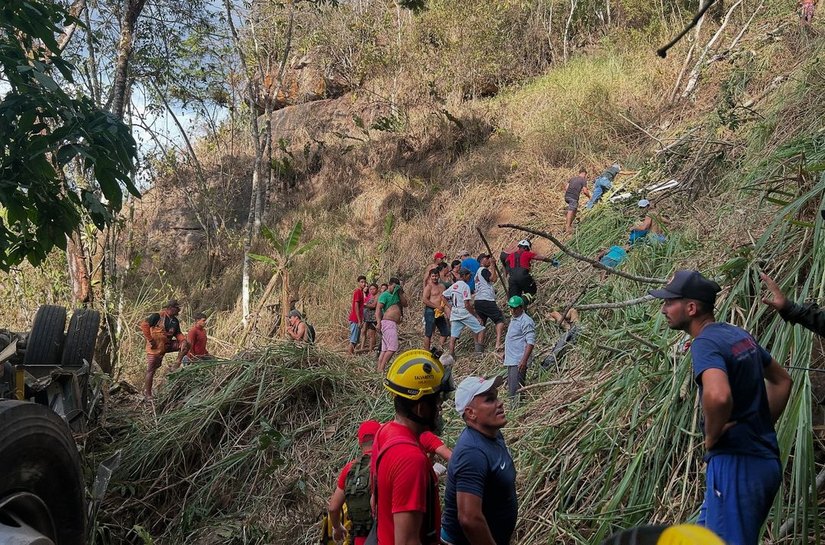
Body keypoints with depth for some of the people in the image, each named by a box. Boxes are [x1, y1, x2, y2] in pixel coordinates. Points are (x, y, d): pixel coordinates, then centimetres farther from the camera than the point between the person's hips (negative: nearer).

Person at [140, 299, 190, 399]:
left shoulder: (175, 321, 7)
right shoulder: (158, 316, -15)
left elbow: (178, 333, 14)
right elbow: (144, 325, -20)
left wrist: (184, 340, -8)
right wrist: (150, 340, -20)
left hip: (167, 345, 6)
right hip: (155, 347, -6)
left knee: (185, 345, -10)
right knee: (151, 370, -1)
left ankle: (176, 365, -7)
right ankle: (147, 393, 10)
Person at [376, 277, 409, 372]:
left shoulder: (396, 295, 22)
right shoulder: (385, 295, -4)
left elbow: (405, 304, 14)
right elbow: (378, 308, -12)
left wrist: (401, 292, 6)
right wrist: (378, 322, -22)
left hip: (394, 324, 9)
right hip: (388, 322, -9)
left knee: (385, 349, 6)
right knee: (392, 347, -17)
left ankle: (379, 369, 6)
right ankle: (381, 368, -18)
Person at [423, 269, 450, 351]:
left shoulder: (441, 286, 15)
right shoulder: (429, 286, -7)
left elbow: (444, 300, 22)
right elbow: (425, 300, -16)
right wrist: (437, 306, -17)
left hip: (440, 313, 8)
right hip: (430, 311, -8)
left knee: (445, 332, 11)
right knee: (428, 333, -3)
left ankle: (441, 349, 22)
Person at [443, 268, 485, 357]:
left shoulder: (453, 286, 12)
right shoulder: (465, 286, -12)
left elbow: (442, 296, 18)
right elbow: (467, 304, -17)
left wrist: (450, 307, 18)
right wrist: (476, 316, -11)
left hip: (454, 314, 7)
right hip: (464, 313, -7)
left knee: (453, 336, 4)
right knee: (480, 329, 3)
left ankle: (451, 356, 0)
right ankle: (479, 350, -6)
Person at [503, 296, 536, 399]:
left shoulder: (526, 321, -14)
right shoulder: (513, 319, 16)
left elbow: (531, 342, -21)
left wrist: (524, 360, -27)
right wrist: (506, 352, 27)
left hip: (519, 361, -10)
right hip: (511, 360, 10)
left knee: (515, 391, -13)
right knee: (510, 389, 14)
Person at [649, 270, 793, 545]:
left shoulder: (705, 343, -17)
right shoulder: (740, 335, 11)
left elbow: (718, 396, -37)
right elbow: (782, 380, 25)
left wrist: (711, 436, -18)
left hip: (736, 465, -9)